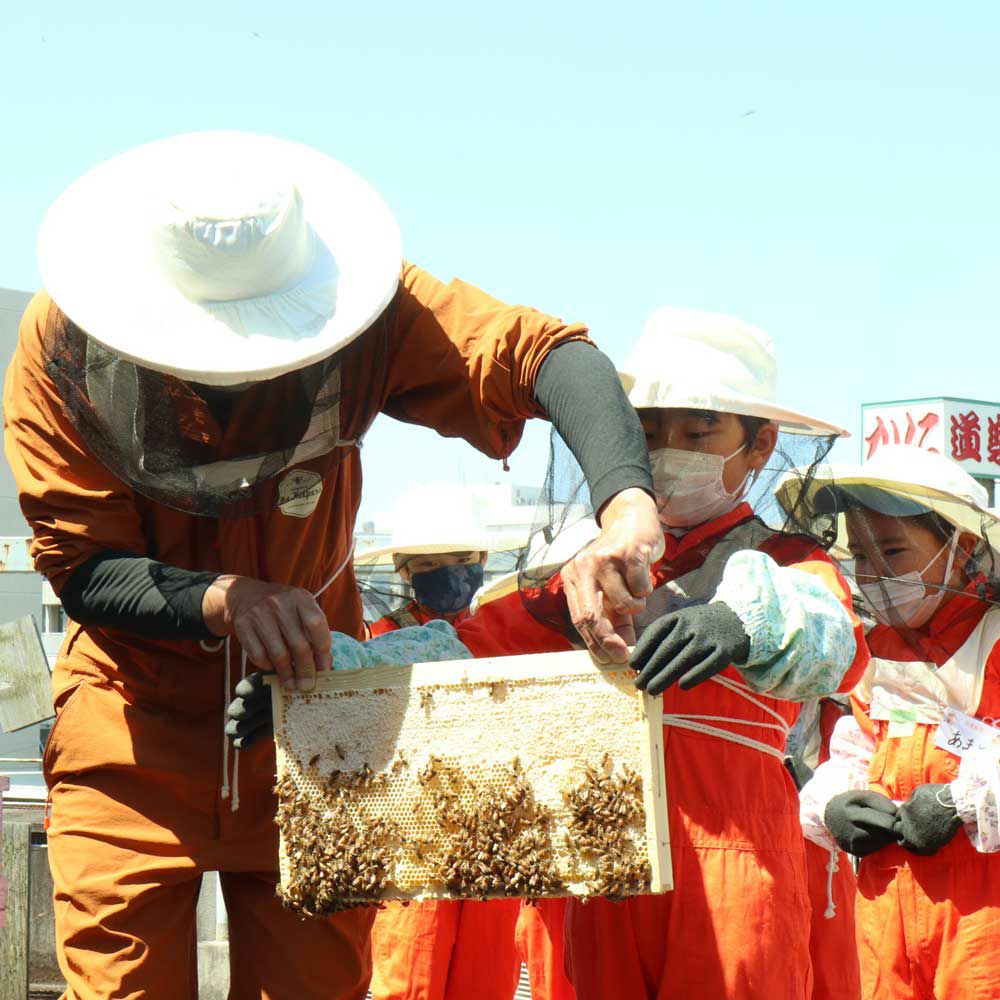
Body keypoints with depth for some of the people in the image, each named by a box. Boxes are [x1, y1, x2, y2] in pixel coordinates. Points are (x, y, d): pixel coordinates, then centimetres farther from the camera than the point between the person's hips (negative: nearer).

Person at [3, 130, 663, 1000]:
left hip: (311, 691, 1)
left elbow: (545, 354, -29)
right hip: (136, 716, -1)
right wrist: (225, 599, -34)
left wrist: (626, 505, -48)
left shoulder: (351, 307, -17)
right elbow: (79, 564, -16)